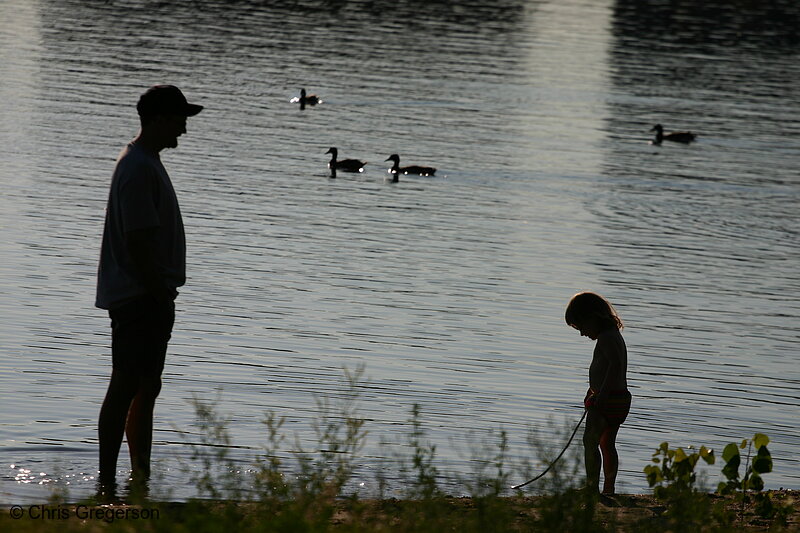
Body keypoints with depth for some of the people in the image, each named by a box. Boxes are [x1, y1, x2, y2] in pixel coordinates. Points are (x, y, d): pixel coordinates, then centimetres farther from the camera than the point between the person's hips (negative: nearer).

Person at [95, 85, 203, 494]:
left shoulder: (148, 163, 16)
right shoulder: (138, 169, -18)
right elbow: (137, 241, -22)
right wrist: (161, 293, -20)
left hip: (151, 295, 11)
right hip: (137, 296, -11)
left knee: (147, 388, 14)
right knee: (126, 387, -7)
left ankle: (141, 477, 21)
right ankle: (107, 481, -5)